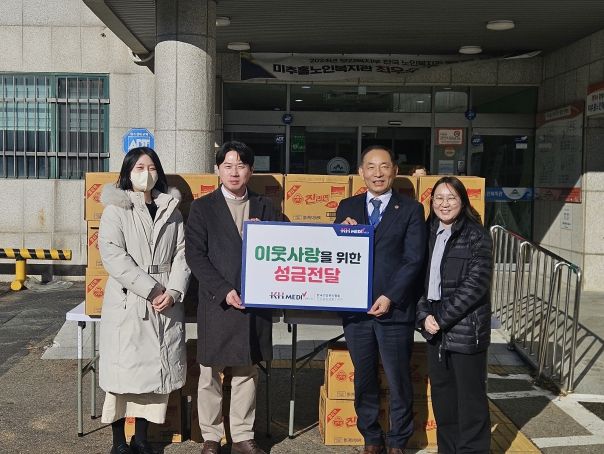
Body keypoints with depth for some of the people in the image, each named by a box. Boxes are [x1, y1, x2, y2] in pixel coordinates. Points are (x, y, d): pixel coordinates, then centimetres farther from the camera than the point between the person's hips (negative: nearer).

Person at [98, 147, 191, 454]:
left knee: (156, 368, 7)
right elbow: (113, 256, -11)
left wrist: (173, 291, -10)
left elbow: (181, 254, 6)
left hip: (166, 303, 4)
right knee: (124, 369, 0)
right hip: (127, 301, -3)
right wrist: (151, 290, -16)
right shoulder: (115, 209, 0)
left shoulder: (171, 210, 12)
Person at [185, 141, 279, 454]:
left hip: (255, 304, 2)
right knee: (210, 374, 6)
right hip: (216, 304, -2)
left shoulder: (264, 207, 10)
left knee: (247, 373, 10)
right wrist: (224, 290, -14)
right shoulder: (203, 207, 2)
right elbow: (195, 255, -5)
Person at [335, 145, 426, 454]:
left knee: (399, 380, 7)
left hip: (394, 309, -3)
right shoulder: (347, 207, 10)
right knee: (364, 379, 13)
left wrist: (390, 297, -13)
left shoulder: (411, 210, 1)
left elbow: (414, 260, -6)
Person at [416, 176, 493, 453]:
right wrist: (424, 316, -3)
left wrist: (441, 318, -14)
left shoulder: (476, 236, -6)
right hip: (435, 329, 6)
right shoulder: (429, 234, 10)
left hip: (466, 330, -5)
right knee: (442, 396, 14)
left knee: (470, 398, 4)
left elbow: (475, 284, -13)